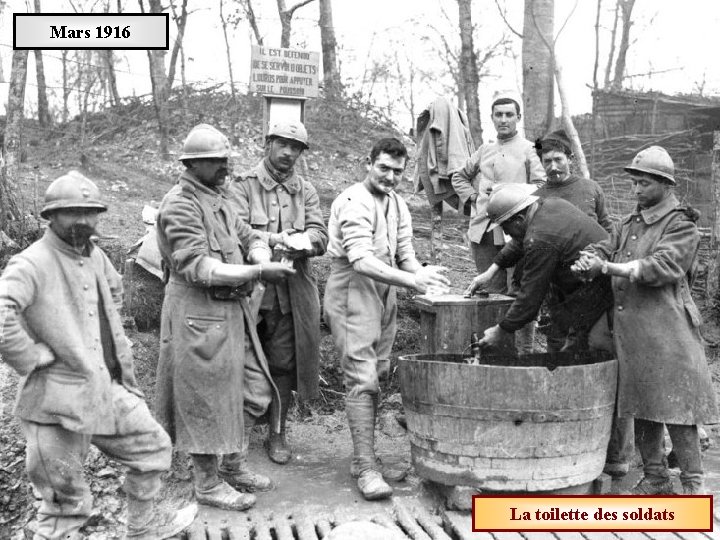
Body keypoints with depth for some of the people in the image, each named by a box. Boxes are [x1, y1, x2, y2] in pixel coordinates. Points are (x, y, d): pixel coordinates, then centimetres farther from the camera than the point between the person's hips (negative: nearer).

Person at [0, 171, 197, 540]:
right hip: (61, 402, -8)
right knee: (65, 501, 5)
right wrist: (34, 358, -22)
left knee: (153, 446, 21)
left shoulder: (94, 255, 8)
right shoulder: (31, 264, -18)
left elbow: (115, 291, 29)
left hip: (108, 389, 9)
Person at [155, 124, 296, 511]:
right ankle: (208, 484, 19)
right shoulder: (180, 204, -14)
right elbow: (198, 267, -23)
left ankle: (234, 466, 31)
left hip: (233, 310, 9)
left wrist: (260, 256, -11)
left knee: (253, 391, 14)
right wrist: (258, 272, -27)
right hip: (200, 315, -9)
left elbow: (248, 237, 14)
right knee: (208, 400, 3)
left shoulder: (220, 198, 15)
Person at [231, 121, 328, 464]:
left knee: (284, 364, 6)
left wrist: (300, 243, -22)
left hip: (292, 291, 2)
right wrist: (273, 239, -27)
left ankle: (277, 433, 20)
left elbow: (320, 235, 0)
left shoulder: (306, 191, 13)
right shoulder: (244, 185, 3)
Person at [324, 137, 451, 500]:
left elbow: (405, 254, 8)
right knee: (362, 380, -10)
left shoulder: (398, 205, 12)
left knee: (375, 376, 13)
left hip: (384, 294, 8)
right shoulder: (354, 203, -16)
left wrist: (422, 273, -14)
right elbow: (362, 261, -27)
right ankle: (366, 467, -3)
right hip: (352, 293, -8)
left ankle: (362, 457, 25)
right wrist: (412, 281, -35)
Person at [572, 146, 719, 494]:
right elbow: (604, 247, 9)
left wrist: (609, 268, -21)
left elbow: (663, 266, -17)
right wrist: (588, 261, -15)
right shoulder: (629, 224, 19)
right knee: (642, 407, 12)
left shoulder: (681, 226, -4)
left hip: (667, 329, -7)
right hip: (629, 328, 7)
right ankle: (655, 479, 25)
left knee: (676, 407, -5)